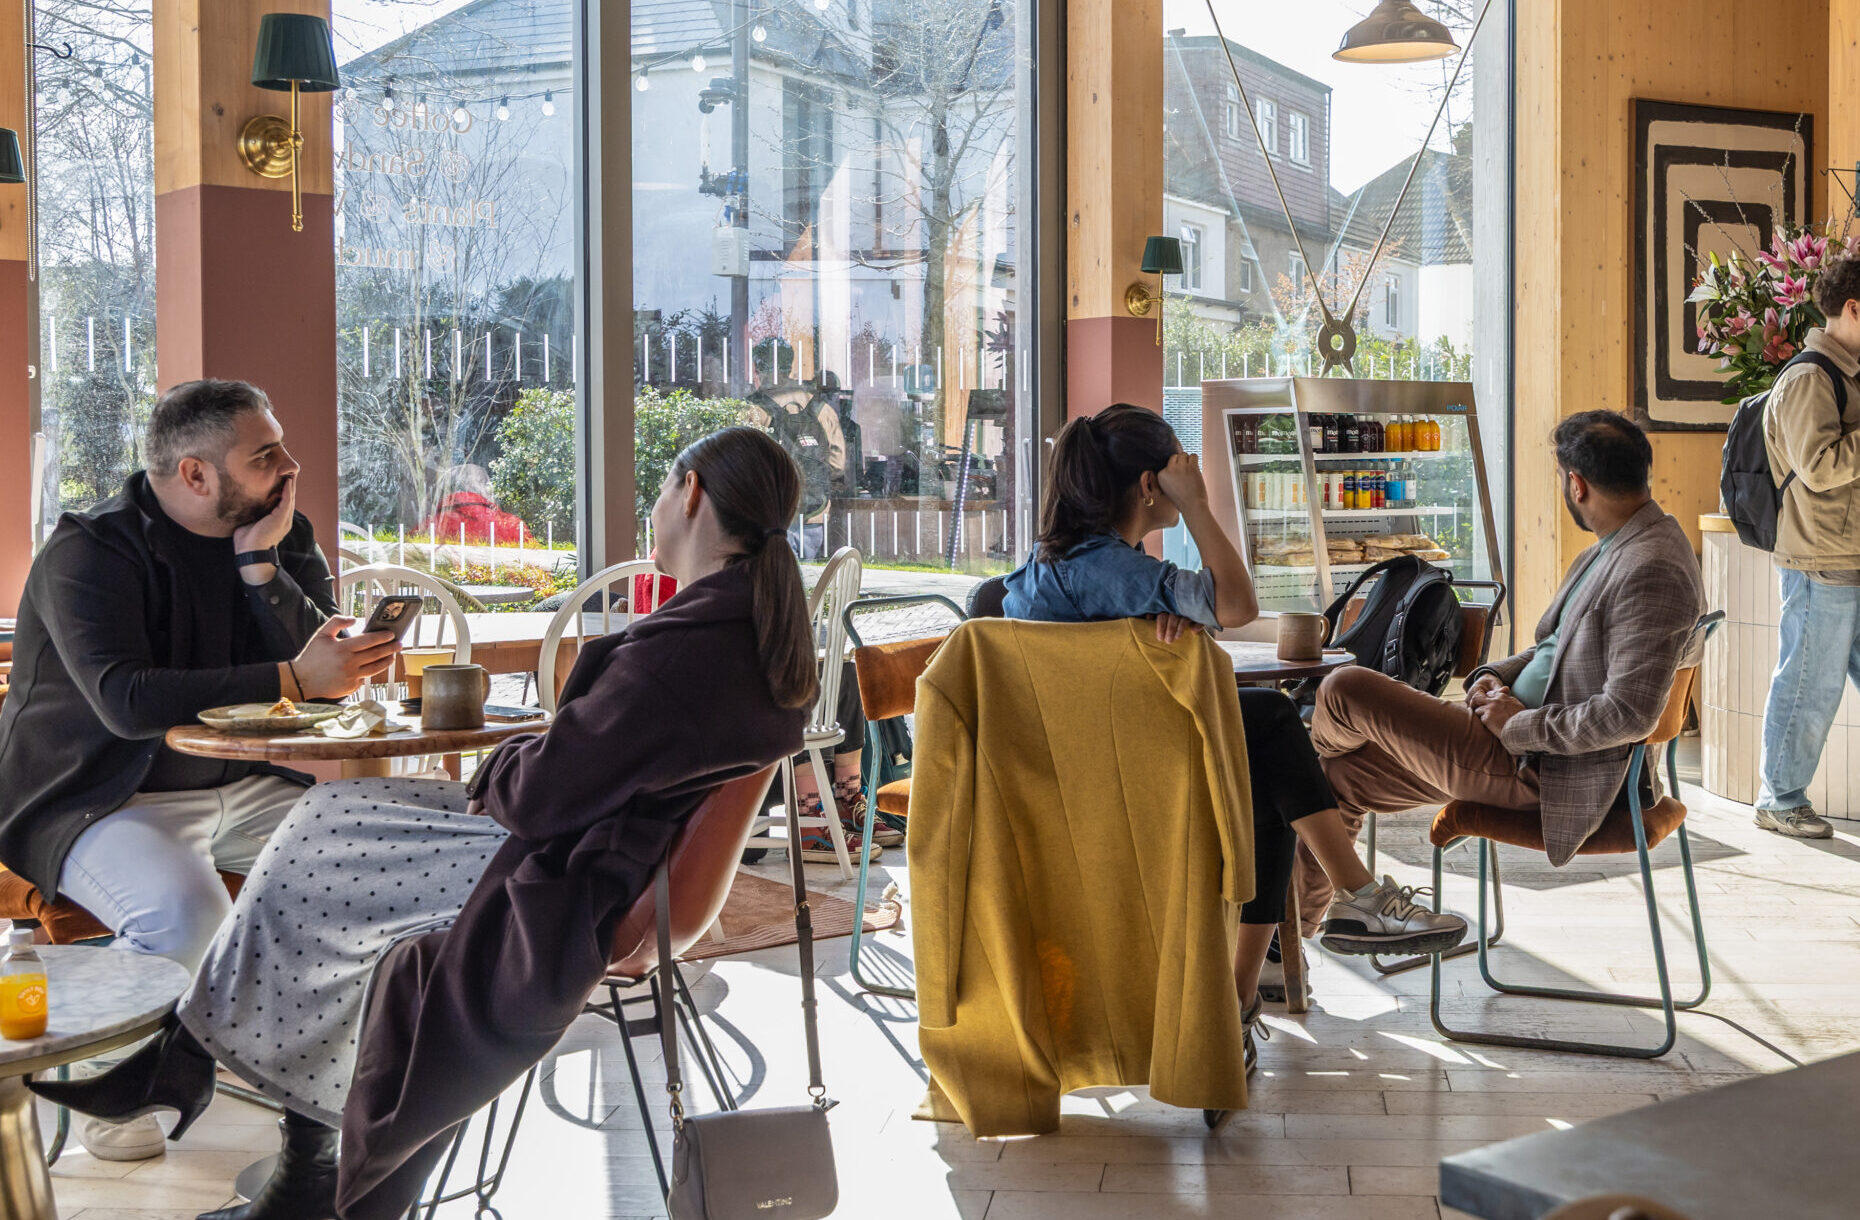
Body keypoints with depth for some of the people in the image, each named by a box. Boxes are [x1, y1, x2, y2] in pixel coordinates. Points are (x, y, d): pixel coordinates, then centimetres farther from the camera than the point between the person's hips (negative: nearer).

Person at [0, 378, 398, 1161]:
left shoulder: (281, 540, 5)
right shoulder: (90, 553, -14)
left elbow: (321, 669, -6)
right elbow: (126, 700, -30)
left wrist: (260, 565, -17)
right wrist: (291, 679, -36)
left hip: (234, 788, 6)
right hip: (100, 800, -6)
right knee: (186, 912, -34)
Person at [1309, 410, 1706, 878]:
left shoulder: (1652, 571, -23)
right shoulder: (1613, 550, 12)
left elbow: (1629, 714, -28)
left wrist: (1518, 726, -18)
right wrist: (1496, 675, 4)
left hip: (1537, 768, -11)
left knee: (1345, 690, -7)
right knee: (1341, 776, 10)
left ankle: (1315, 748, 29)